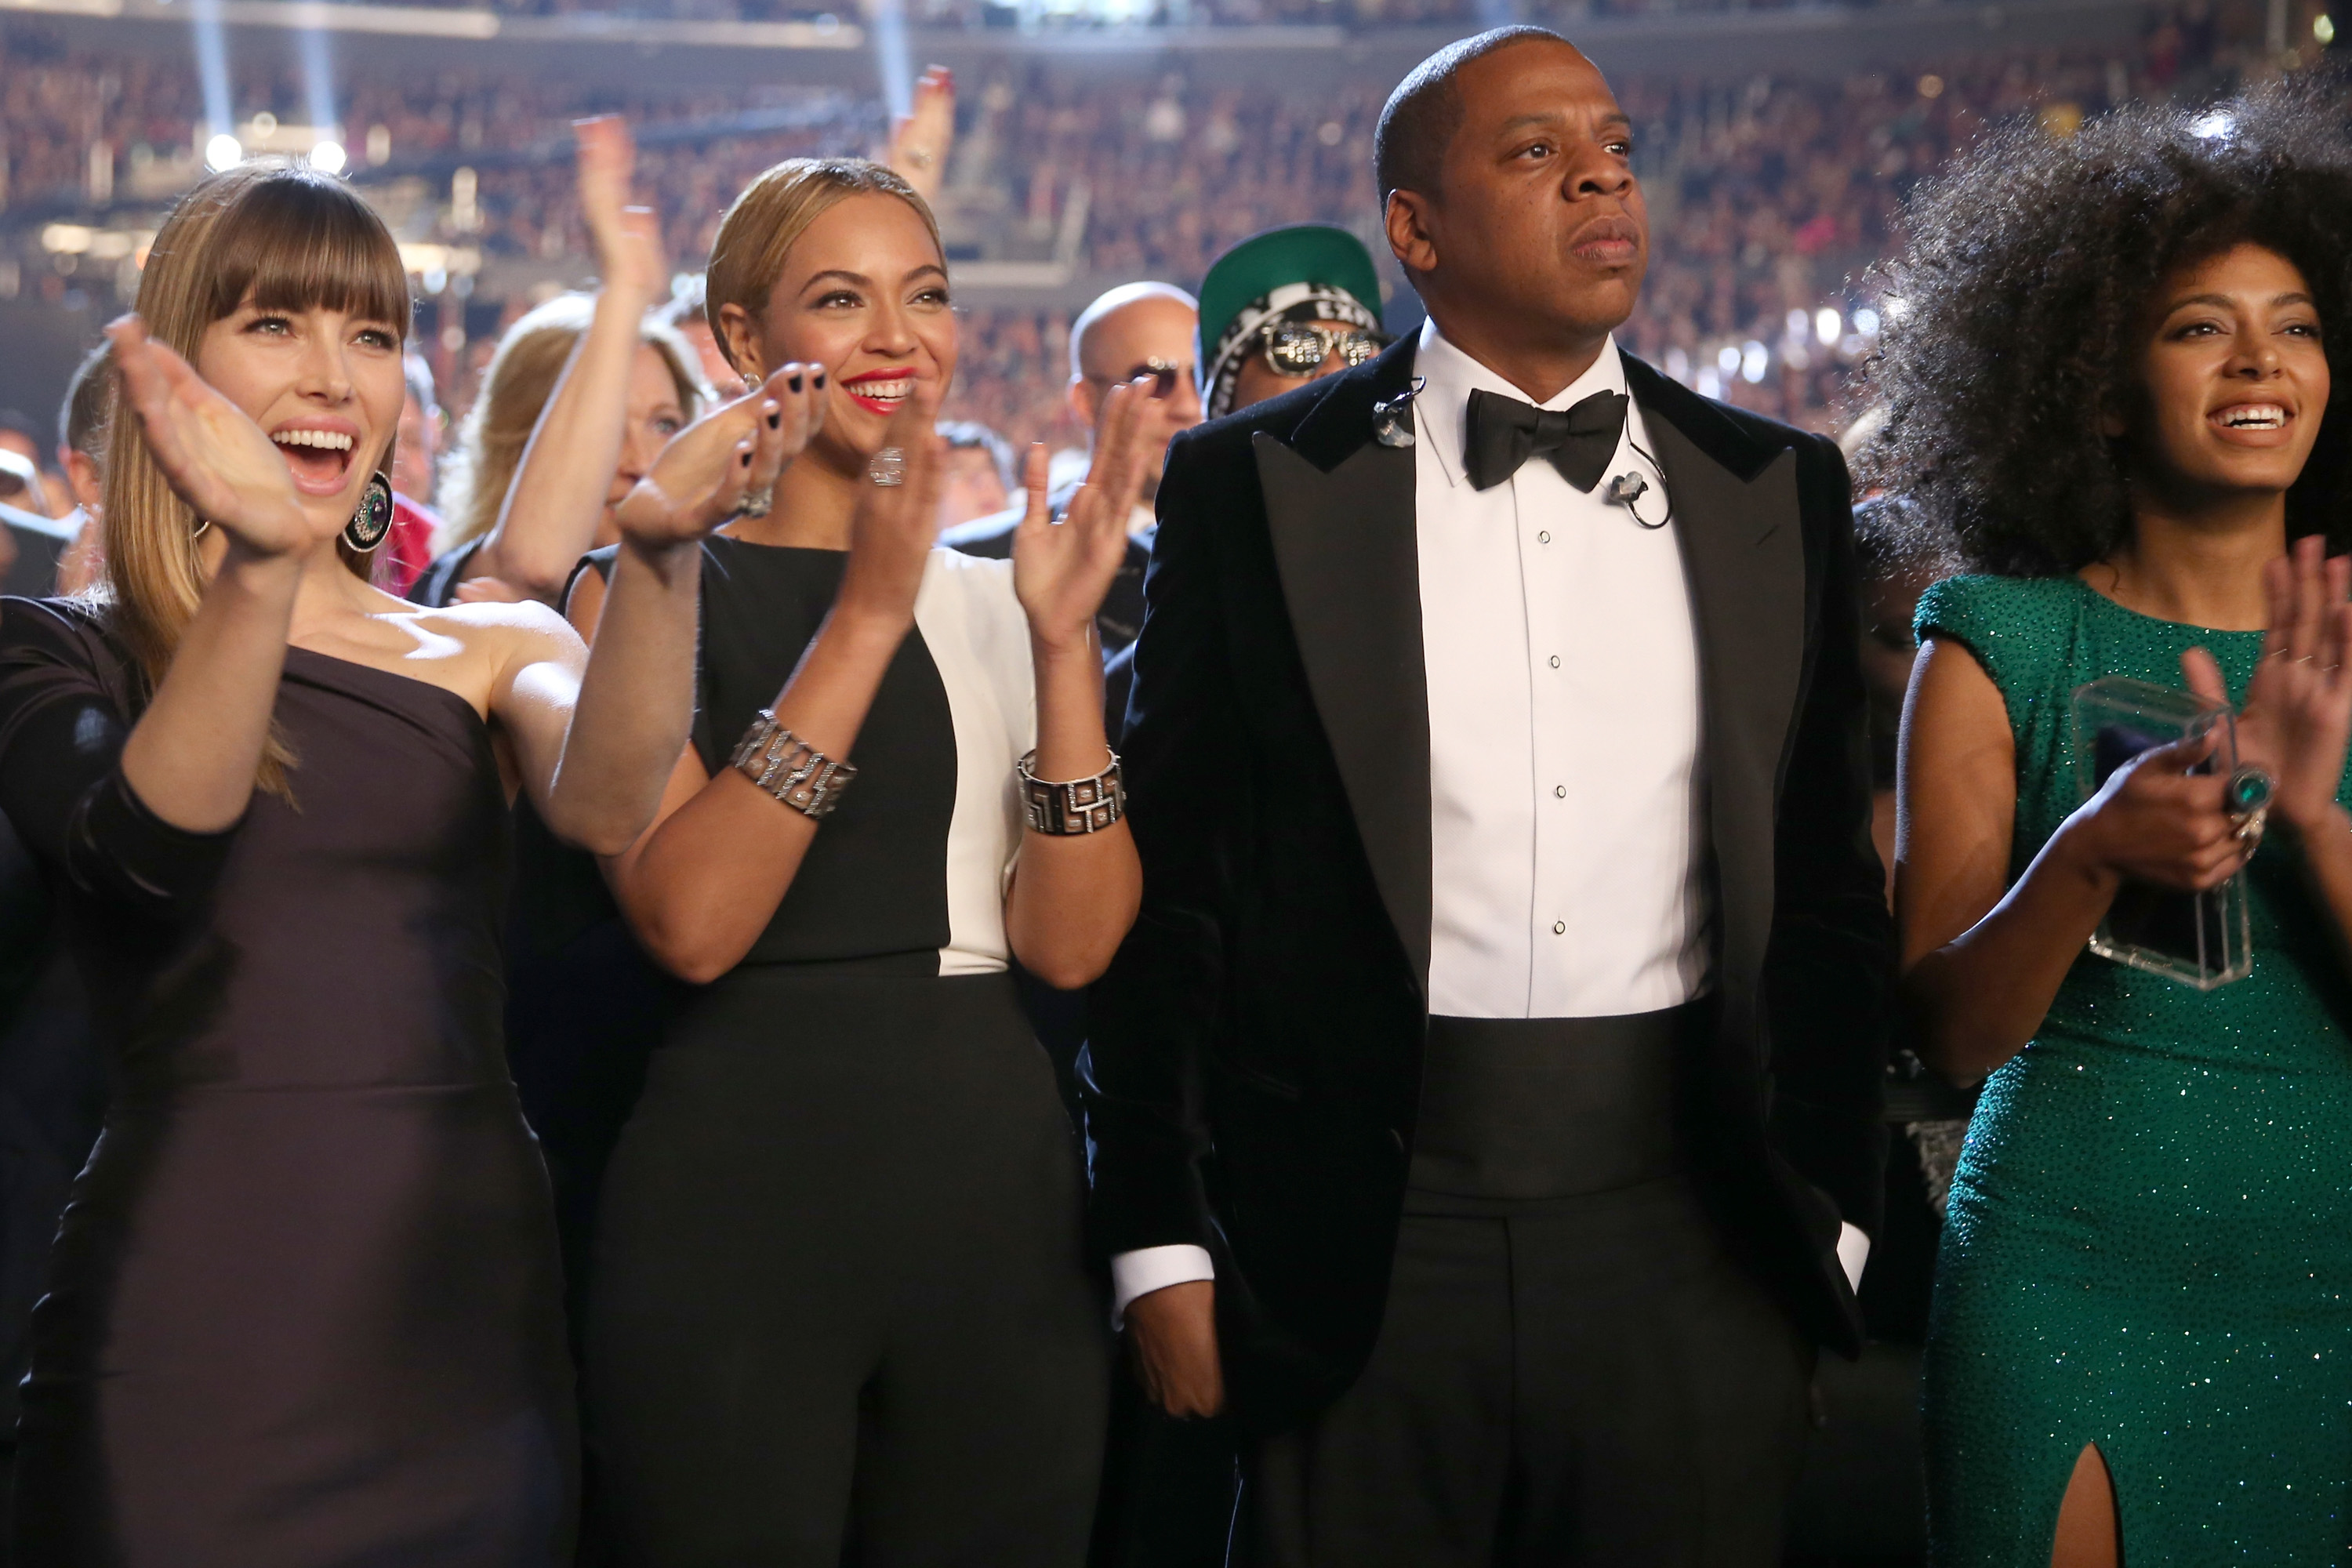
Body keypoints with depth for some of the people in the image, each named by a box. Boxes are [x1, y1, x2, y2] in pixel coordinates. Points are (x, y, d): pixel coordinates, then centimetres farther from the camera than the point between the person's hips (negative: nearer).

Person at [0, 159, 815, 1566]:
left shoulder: (490, 651, 10)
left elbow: (605, 804, -13)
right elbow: (149, 845, -18)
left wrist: (660, 552, -31)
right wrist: (258, 568, -33)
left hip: (468, 1294, 3)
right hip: (192, 1309, -3)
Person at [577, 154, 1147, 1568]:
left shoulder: (998, 604, 9)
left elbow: (1073, 944, -2)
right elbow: (689, 920, -17)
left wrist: (1064, 641, -12)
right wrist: (866, 616, -21)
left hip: (1000, 1196, 4)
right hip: (745, 1197, -4)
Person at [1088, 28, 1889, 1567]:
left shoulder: (1779, 493, 8)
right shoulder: (1253, 485, 0)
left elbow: (1829, 887, 10)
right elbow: (1172, 888, 0)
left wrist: (1829, 1210, 6)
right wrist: (1162, 1246, -3)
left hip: (1692, 1231, 2)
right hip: (1368, 1236, -2)